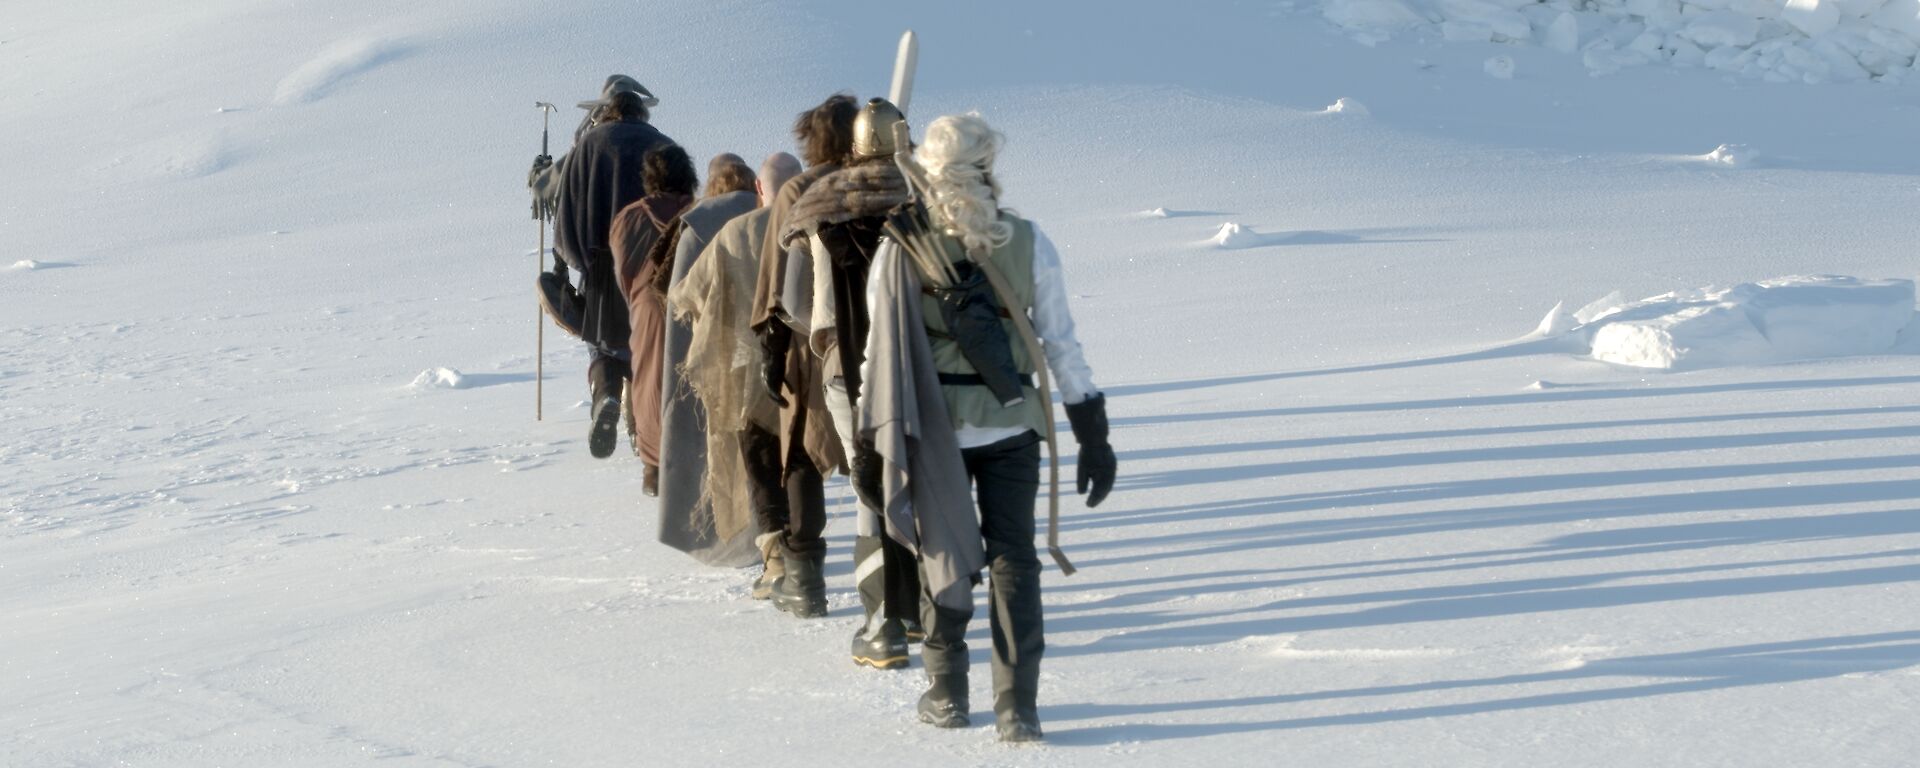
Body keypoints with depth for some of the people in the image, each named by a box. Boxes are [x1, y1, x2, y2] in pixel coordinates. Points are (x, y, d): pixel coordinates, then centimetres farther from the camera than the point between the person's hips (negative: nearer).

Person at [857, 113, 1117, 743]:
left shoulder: (899, 251, -5)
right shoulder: (1028, 244, -4)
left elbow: (879, 357, -5)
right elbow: (1062, 347, -2)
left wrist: (871, 447, 2)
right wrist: (1093, 437, 4)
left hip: (931, 427, 0)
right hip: (1011, 424, 0)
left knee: (941, 552, 14)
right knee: (1012, 556, 6)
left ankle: (946, 693, 21)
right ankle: (1017, 705, 2)